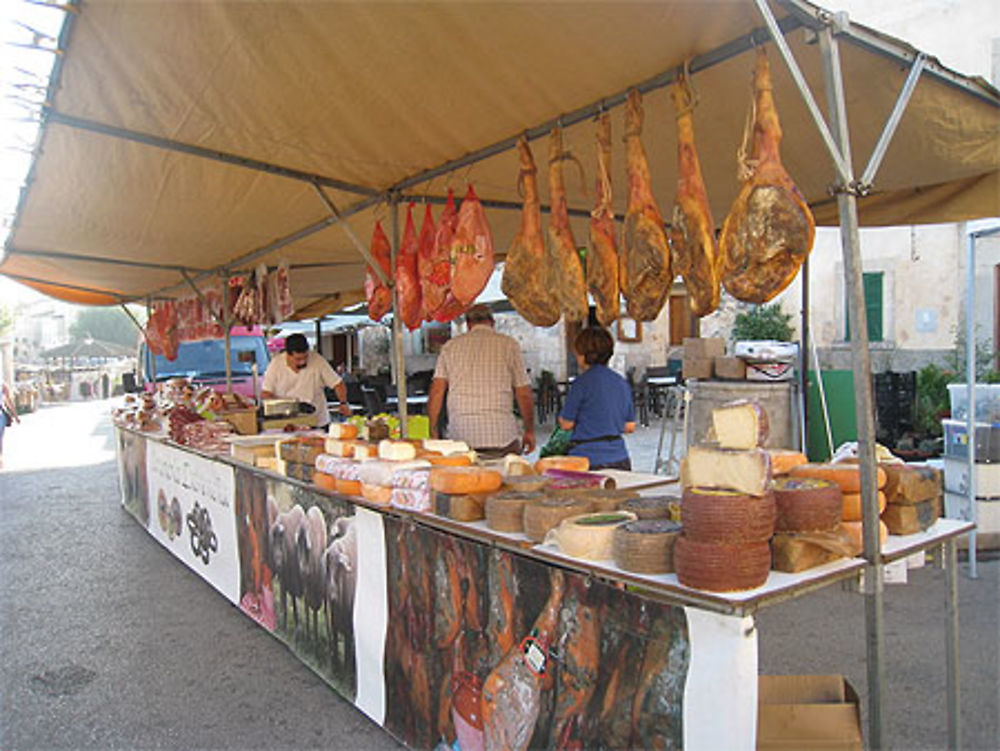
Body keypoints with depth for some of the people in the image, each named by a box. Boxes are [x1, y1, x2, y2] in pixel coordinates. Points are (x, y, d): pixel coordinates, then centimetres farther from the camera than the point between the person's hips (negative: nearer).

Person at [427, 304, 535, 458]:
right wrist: (529, 431, 16)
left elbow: (436, 391, 6)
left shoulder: (451, 346, 12)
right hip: (502, 435, -2)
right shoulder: (508, 344, 7)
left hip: (460, 435, 2)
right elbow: (524, 394, 6)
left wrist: (432, 431, 12)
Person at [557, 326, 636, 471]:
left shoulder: (582, 382, -9)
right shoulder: (622, 382, 9)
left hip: (590, 458, -6)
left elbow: (566, 424, -4)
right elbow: (630, 427, 13)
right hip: (619, 458, 6)